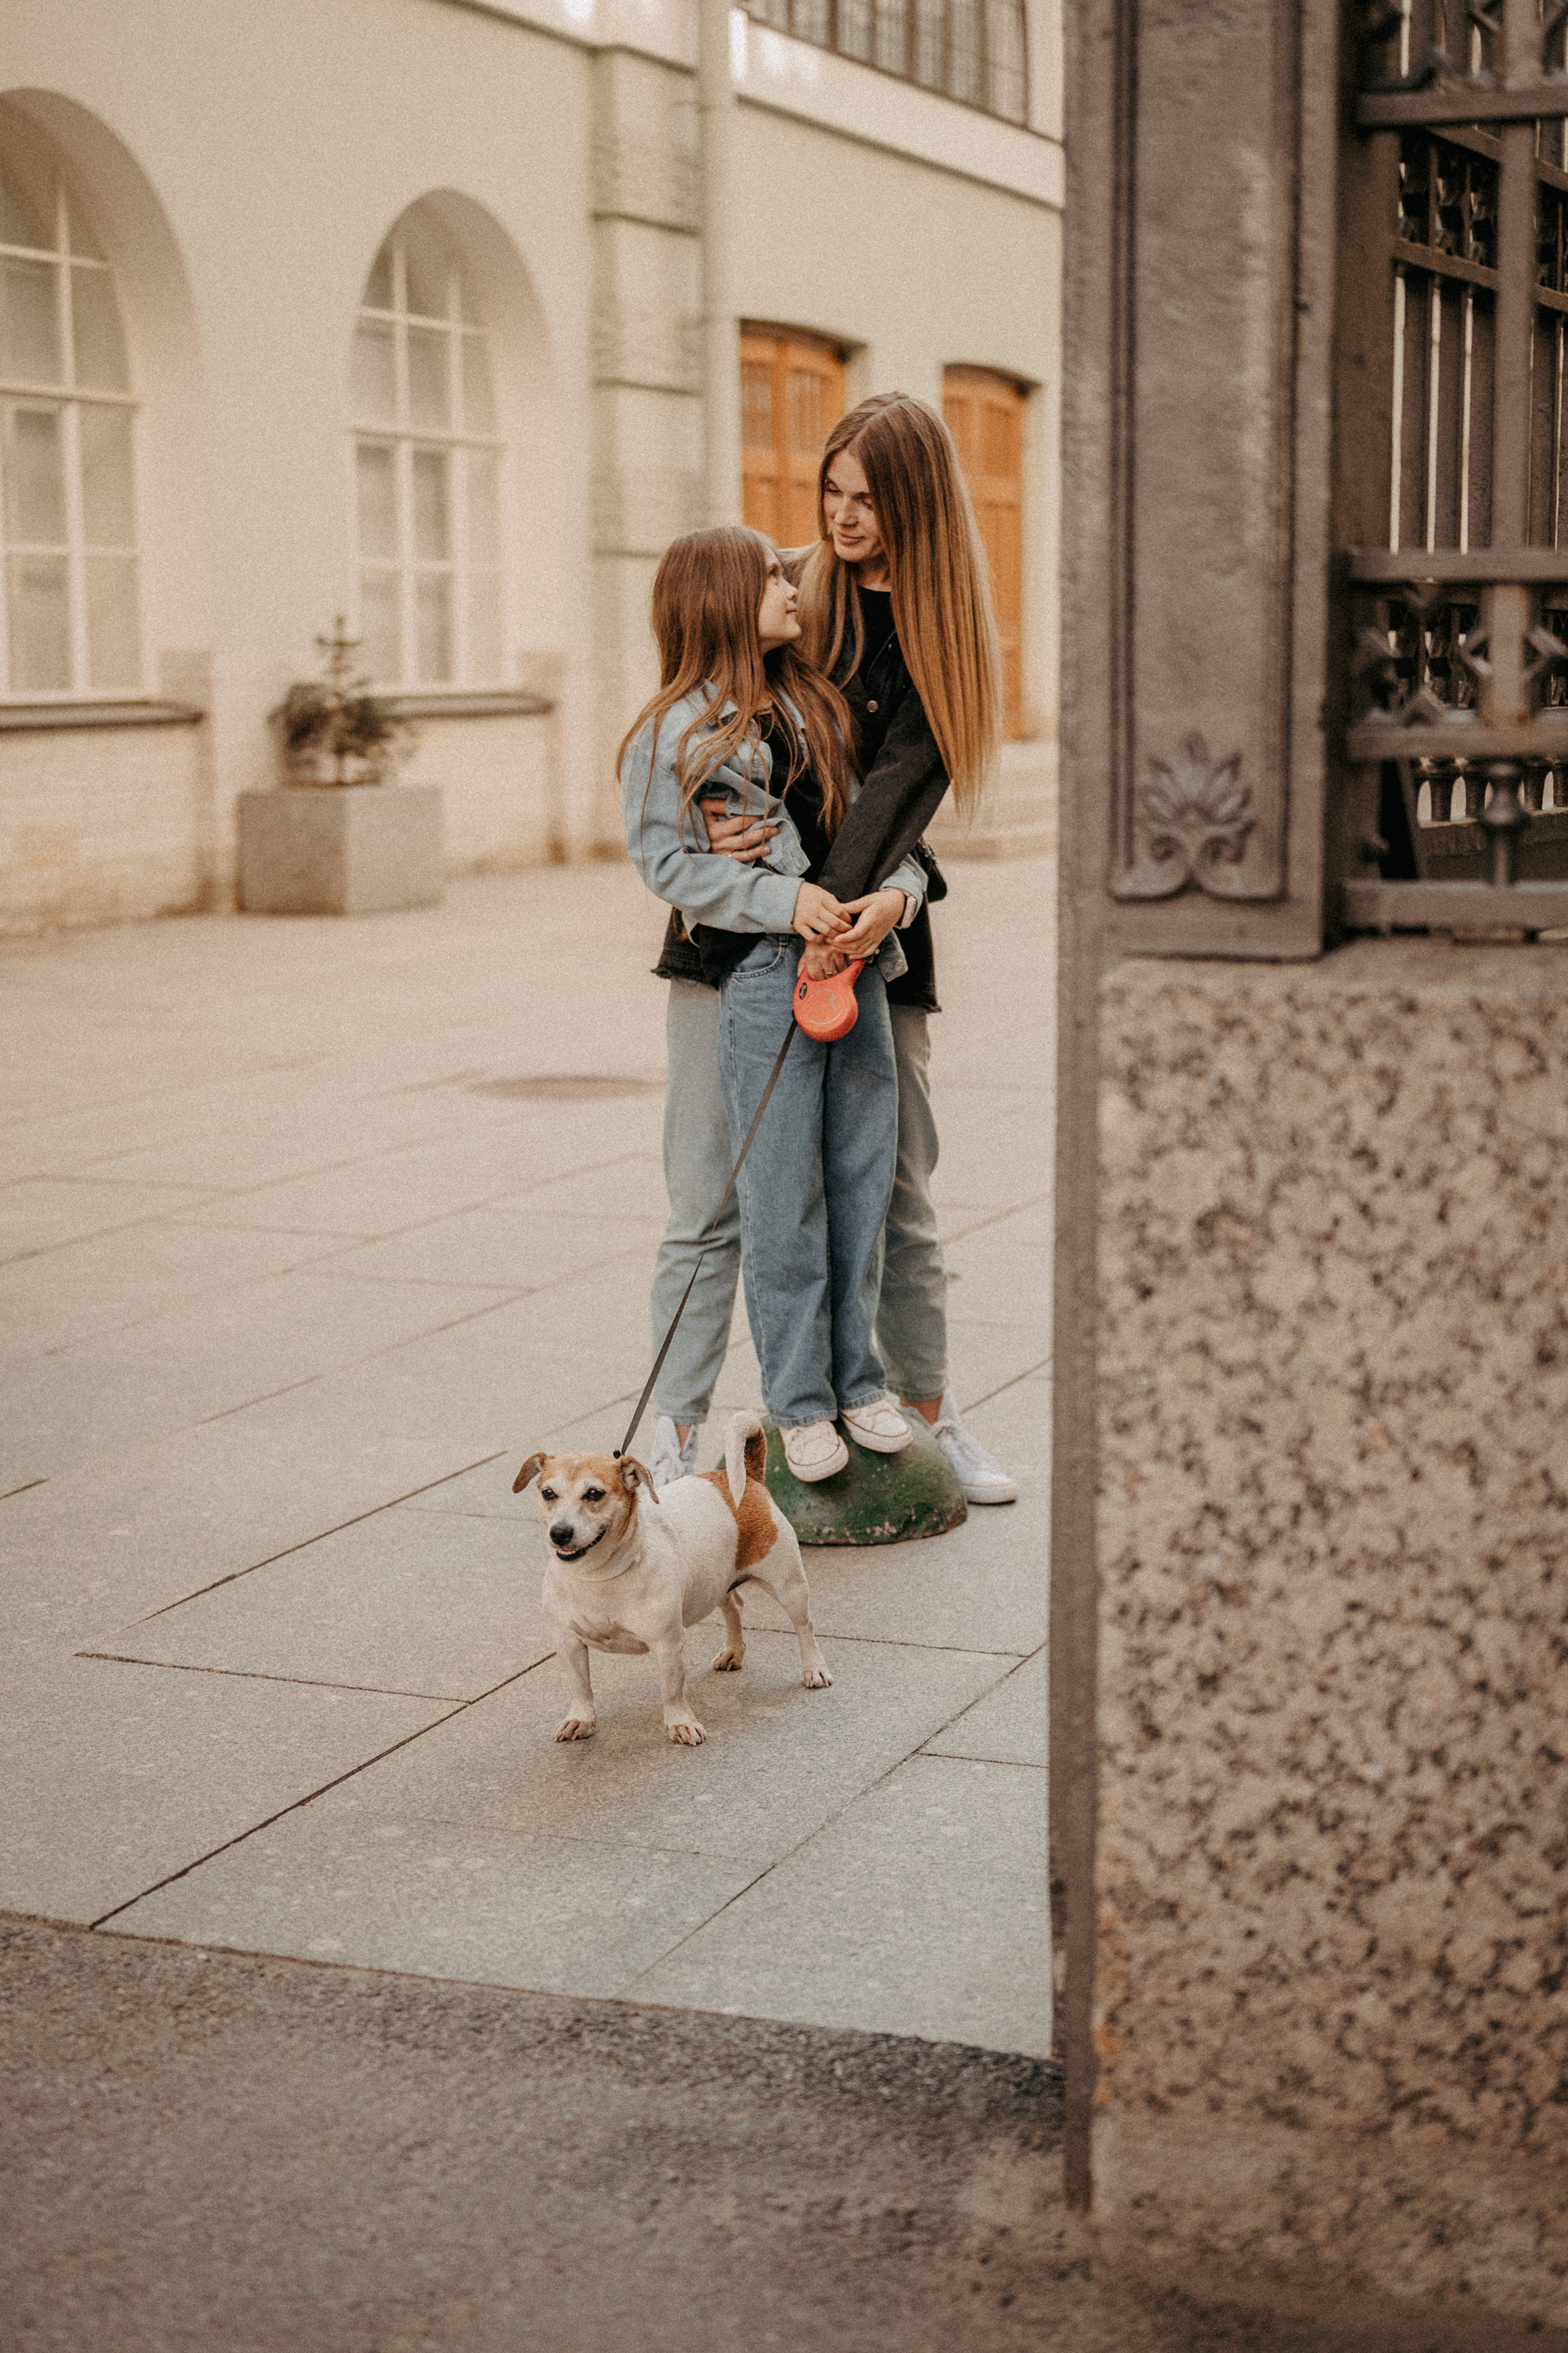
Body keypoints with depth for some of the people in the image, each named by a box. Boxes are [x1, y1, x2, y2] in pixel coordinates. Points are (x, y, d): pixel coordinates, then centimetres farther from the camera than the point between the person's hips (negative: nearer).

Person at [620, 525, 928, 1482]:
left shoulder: (814, 705, 14)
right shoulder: (673, 734, -4)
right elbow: (668, 860, -9)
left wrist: (897, 892, -7)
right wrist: (786, 901, -17)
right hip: (762, 980, -6)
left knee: (863, 1179, 10)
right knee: (785, 1201, -1)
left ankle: (858, 1378, 23)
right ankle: (800, 1402, 11)